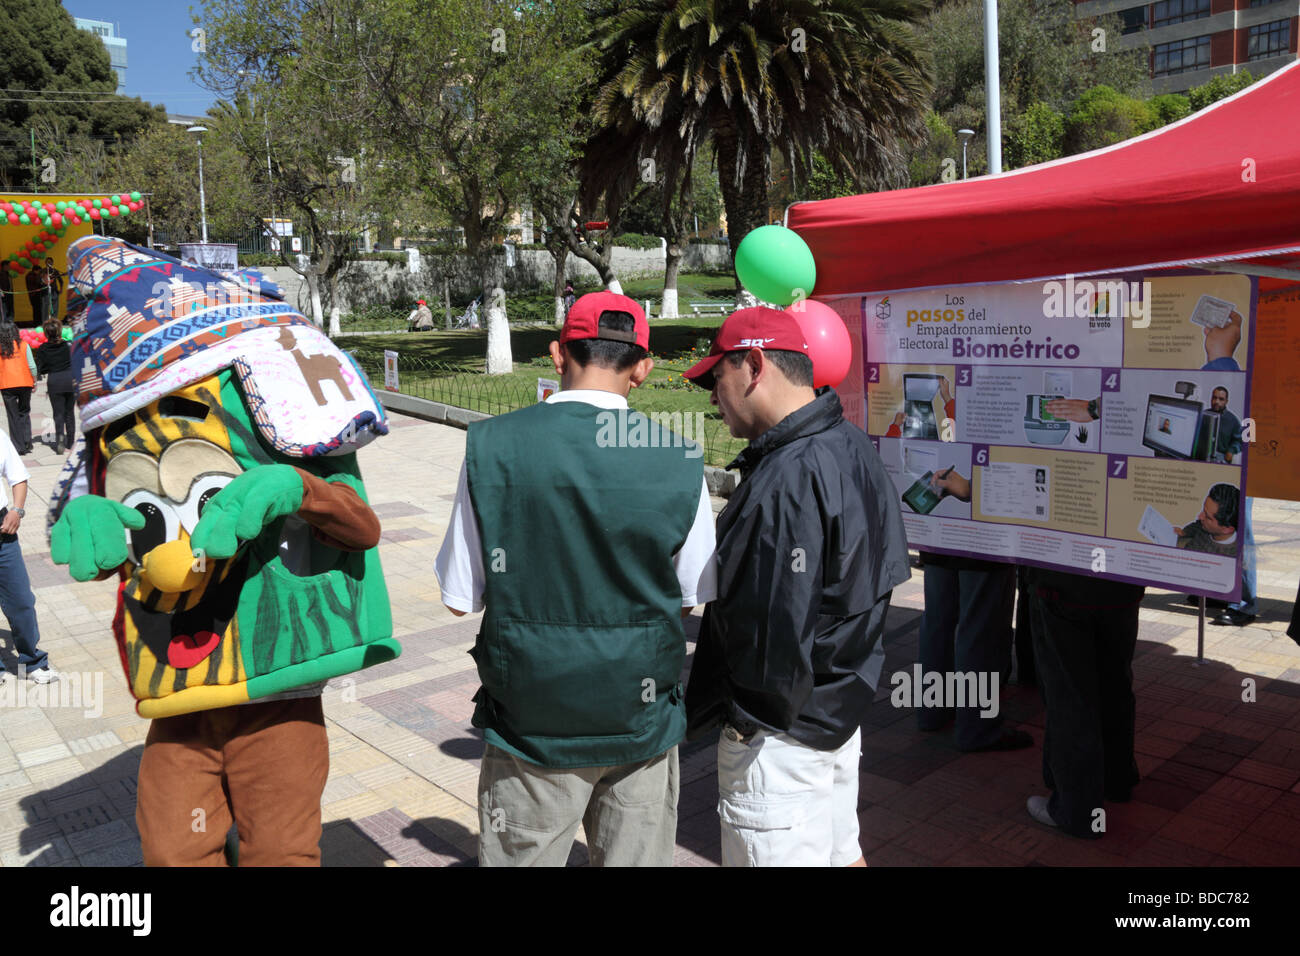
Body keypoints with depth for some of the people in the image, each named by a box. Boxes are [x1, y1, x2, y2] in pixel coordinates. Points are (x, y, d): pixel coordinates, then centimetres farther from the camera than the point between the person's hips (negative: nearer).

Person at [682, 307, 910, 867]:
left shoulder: (788, 478, -27)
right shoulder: (852, 447, 5)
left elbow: (781, 627, -28)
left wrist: (749, 718, -11)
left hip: (778, 735, -10)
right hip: (842, 711, 10)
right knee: (841, 853, 24)